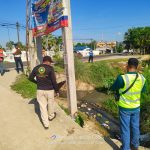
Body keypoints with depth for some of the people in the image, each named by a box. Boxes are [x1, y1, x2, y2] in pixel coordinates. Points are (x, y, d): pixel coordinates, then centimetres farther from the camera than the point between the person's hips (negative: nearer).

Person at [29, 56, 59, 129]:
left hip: (40, 90, 3)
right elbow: (54, 81, -14)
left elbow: (30, 78, 8)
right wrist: (57, 90, -4)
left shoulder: (36, 68, 1)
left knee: (42, 106, 10)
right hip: (49, 90, -3)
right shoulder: (50, 68, -13)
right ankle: (51, 116, 45)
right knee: (50, 104, 21)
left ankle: (46, 124, 15)